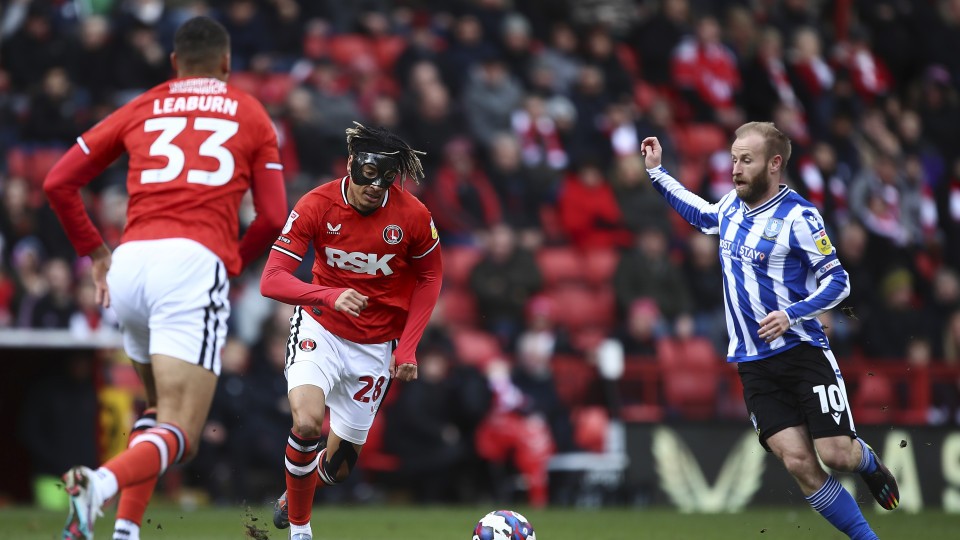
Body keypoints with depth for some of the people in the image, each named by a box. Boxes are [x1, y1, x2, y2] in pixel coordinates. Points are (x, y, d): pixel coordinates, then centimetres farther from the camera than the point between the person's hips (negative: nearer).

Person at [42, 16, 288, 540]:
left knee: (159, 409, 27)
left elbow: (58, 181, 17)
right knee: (179, 435, -10)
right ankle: (99, 484, -39)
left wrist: (94, 251, 26)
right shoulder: (249, 114, 17)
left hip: (129, 262, 4)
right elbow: (273, 217, 10)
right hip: (195, 262, -4)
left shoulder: (141, 108, 21)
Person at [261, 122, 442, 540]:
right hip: (320, 329, -2)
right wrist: (330, 296, -40)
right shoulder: (317, 206, -18)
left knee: (339, 465, 7)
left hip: (377, 346, 2)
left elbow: (430, 276, 3)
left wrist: (407, 347, -5)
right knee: (307, 422, -29)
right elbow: (271, 280, -22)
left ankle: (295, 495, 44)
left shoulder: (412, 216, -15)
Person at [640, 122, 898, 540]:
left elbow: (838, 281, -11)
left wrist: (791, 314, -24)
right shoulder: (732, 206, 6)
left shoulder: (798, 217, -13)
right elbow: (702, 215, 30)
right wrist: (657, 173, 27)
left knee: (836, 454, -11)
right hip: (754, 362, 4)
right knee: (798, 462, -9)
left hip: (803, 350, -4)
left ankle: (867, 461, 26)